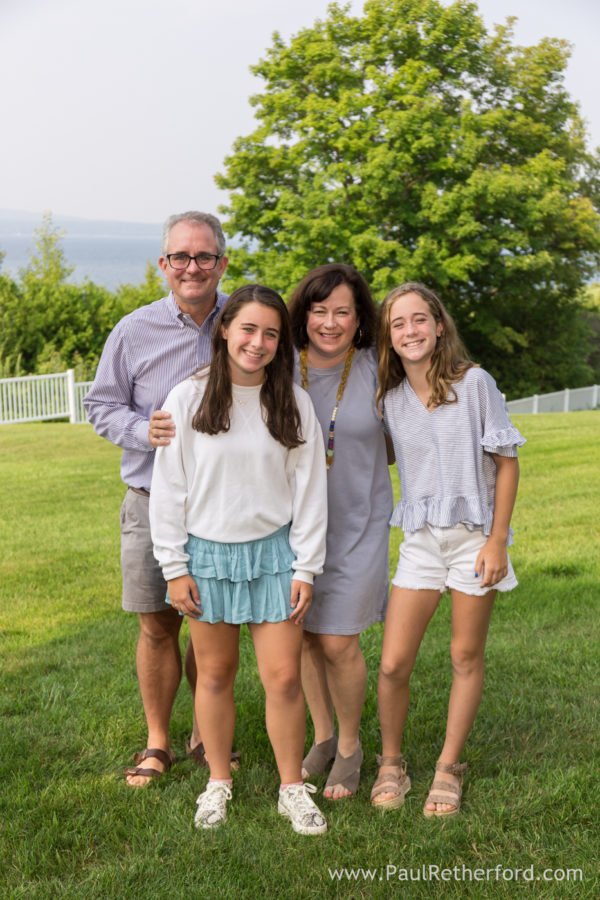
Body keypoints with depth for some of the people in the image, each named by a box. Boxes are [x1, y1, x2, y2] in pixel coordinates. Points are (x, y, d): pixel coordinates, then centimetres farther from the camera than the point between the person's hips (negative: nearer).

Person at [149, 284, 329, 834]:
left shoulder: (294, 403, -1)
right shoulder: (188, 400, -4)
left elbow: (309, 489, 2)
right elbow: (168, 488, -1)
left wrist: (306, 569, -1)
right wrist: (174, 567, -3)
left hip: (273, 551, 0)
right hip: (207, 552, 0)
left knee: (284, 676, -1)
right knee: (215, 674, 10)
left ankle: (293, 788, 16)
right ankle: (219, 784, 27)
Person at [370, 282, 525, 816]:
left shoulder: (474, 382, -6)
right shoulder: (390, 399, 4)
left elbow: (506, 462, -4)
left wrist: (497, 540, -8)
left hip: (474, 536, -2)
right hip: (420, 539, 3)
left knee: (466, 657, 7)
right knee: (393, 664, -2)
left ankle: (449, 768, 21)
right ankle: (391, 763, 19)